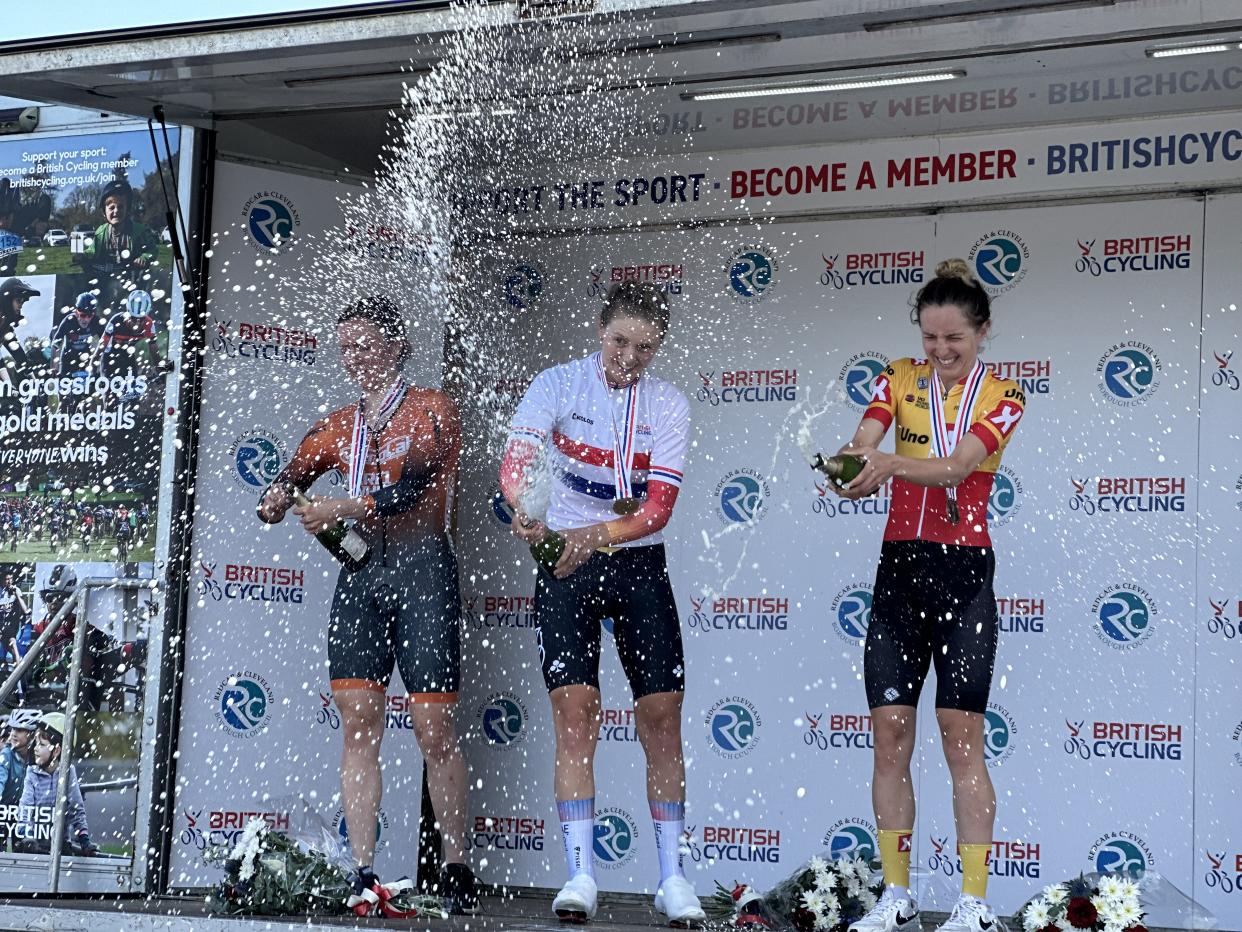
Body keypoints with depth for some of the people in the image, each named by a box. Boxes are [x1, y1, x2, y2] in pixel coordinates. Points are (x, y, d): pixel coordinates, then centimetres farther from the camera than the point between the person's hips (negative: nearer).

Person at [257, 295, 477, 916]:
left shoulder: (430, 409, 3)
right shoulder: (340, 425, 19)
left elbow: (412, 485, -13)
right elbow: (293, 476, 14)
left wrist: (344, 508, -24)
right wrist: (276, 501, -9)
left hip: (421, 568, -5)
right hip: (360, 573, 5)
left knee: (434, 727, -5)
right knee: (358, 723, -4)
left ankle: (457, 869, 5)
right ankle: (363, 876, -4)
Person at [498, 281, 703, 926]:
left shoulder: (669, 406, 0)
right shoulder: (558, 384, -4)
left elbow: (658, 506, -9)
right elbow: (517, 457, -20)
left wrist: (597, 534, -27)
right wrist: (523, 507, -42)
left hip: (639, 565, 2)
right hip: (565, 566, -2)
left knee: (661, 716, -1)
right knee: (574, 712, -9)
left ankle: (672, 878, 8)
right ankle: (580, 874, -6)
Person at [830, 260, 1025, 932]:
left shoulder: (1002, 397, -1)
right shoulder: (900, 379, 7)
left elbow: (955, 466, -18)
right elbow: (863, 443, -10)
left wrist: (891, 464, -36)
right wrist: (851, 466, -34)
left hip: (963, 573, -3)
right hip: (899, 567, 3)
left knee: (962, 739, -5)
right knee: (890, 735, 2)